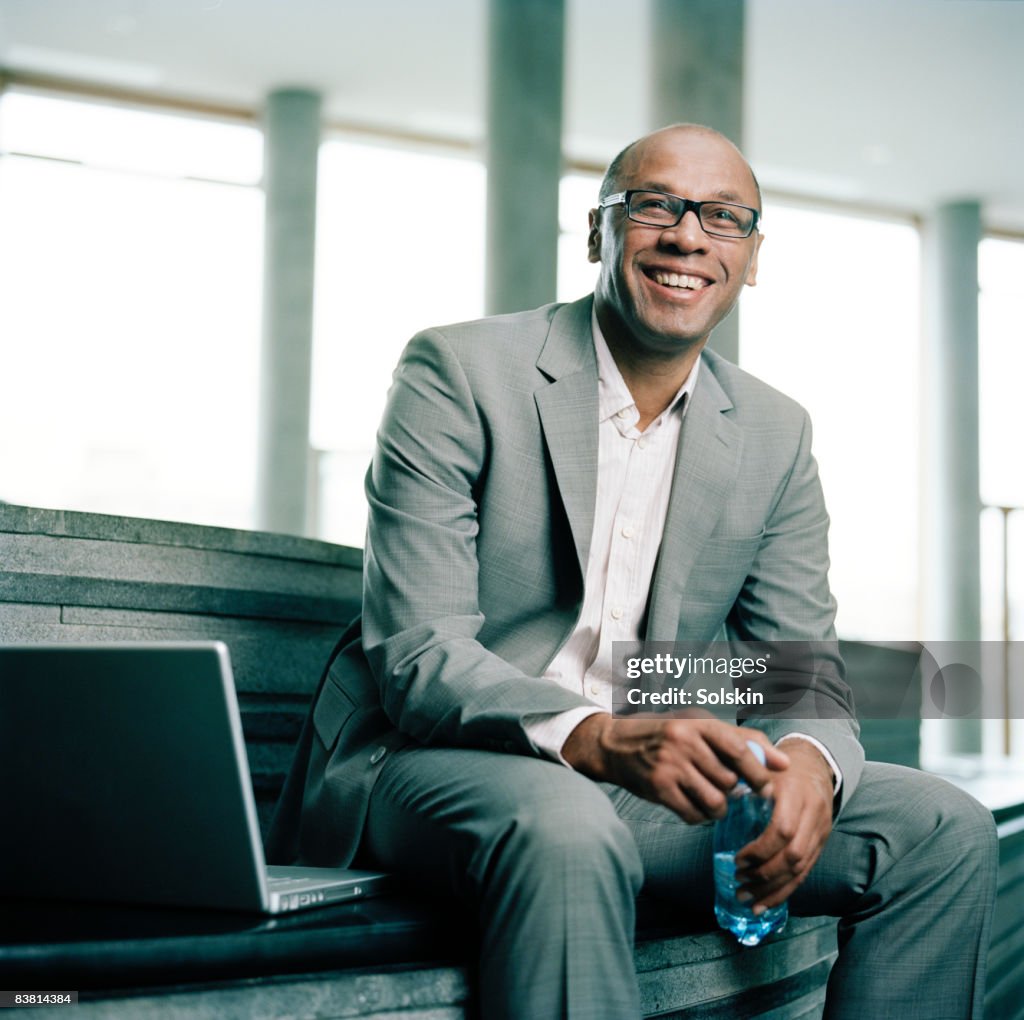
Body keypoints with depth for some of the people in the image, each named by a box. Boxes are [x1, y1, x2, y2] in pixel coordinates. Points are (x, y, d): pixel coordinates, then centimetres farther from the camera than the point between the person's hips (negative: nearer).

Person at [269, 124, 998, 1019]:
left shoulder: (773, 435, 8)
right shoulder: (460, 372, -9)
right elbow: (417, 657, -17)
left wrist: (810, 764, -20)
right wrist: (597, 738, -36)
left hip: (651, 780, 6)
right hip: (424, 766, -5)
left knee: (945, 830, -10)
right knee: (569, 828, -39)